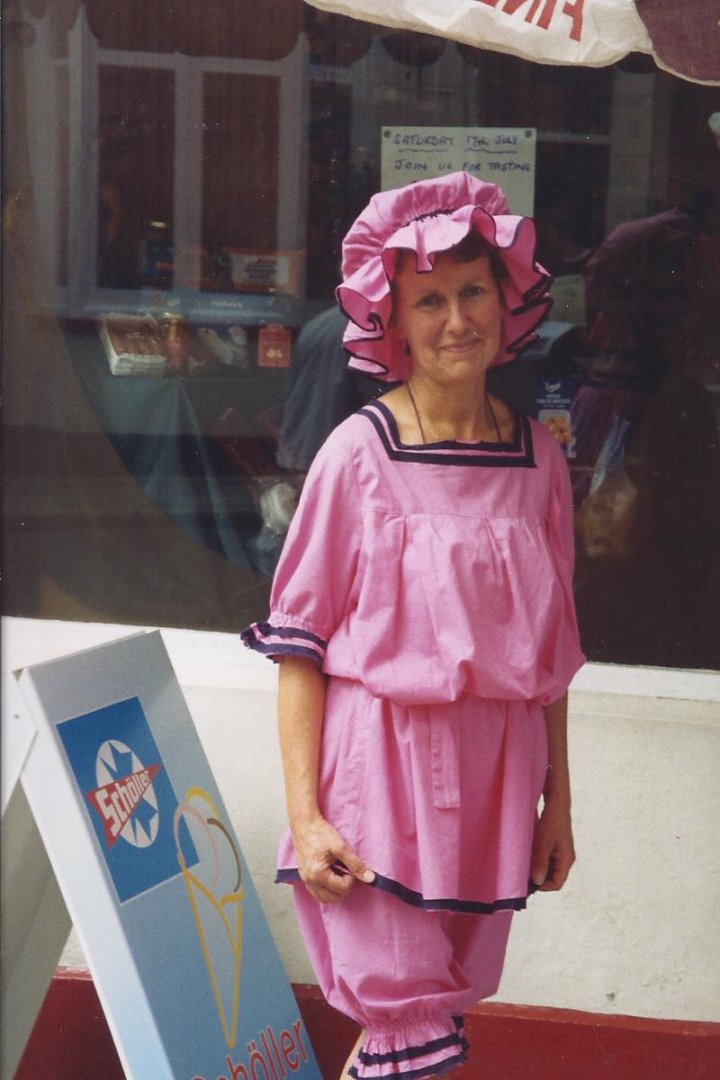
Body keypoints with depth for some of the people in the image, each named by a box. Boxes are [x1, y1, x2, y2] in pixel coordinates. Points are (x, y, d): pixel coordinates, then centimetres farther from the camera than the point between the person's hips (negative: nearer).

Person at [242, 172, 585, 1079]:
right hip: (382, 762, -4)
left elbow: (547, 646, 13)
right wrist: (305, 818, -11)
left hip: (494, 769, 5)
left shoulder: (537, 457, 5)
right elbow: (299, 644, -7)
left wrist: (556, 798, 13)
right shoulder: (360, 453, -8)